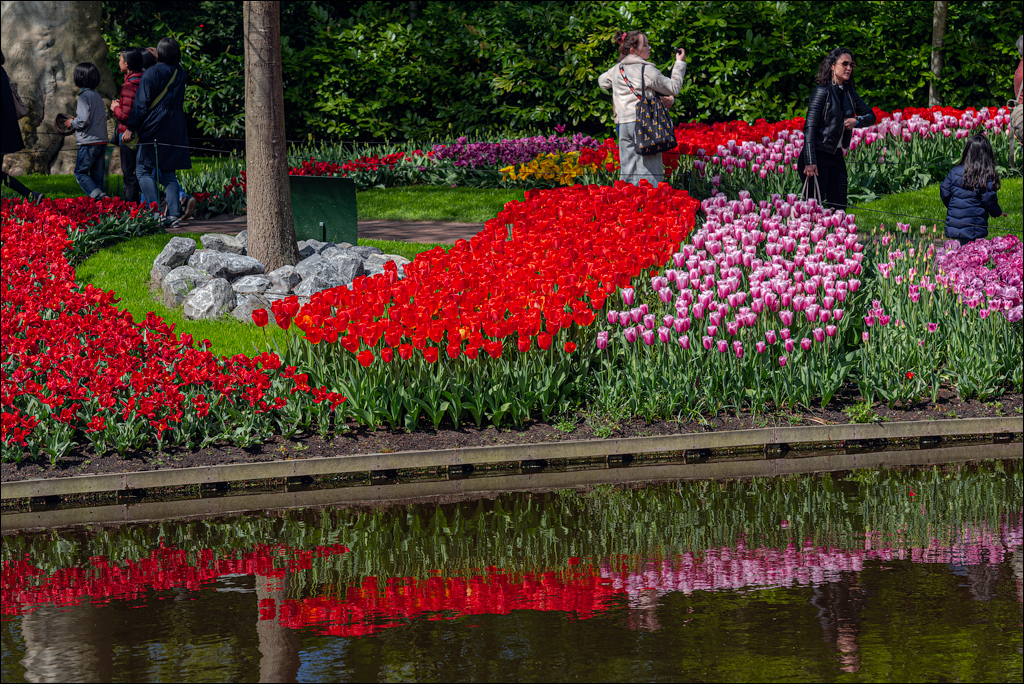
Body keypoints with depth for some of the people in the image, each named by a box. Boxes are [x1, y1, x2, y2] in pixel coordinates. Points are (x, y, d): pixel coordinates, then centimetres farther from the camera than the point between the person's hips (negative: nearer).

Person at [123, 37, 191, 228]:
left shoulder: (151, 74, -11)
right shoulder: (180, 74, 7)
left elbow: (142, 104, -11)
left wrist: (130, 128, -6)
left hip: (154, 129, -6)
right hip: (175, 131, 6)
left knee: (144, 170, 1)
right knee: (168, 173, 11)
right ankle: (173, 214, 1)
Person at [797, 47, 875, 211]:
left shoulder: (849, 93, 9)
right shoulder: (822, 91, -11)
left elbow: (871, 116, 19)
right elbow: (809, 128, -15)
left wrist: (857, 121, -5)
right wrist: (810, 162, -22)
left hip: (836, 155, 7)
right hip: (818, 155, -7)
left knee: (839, 206, 3)